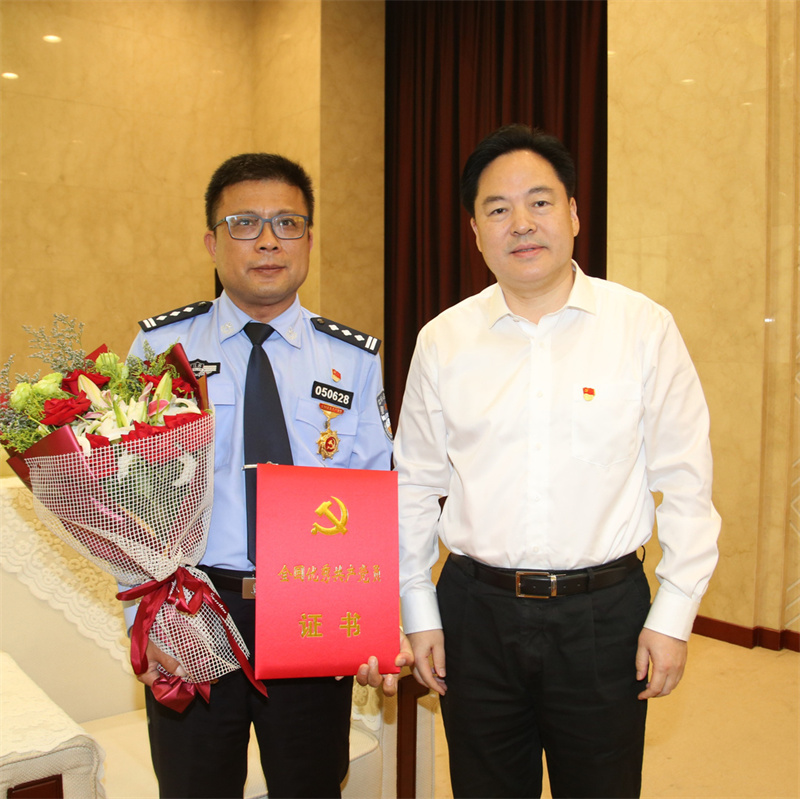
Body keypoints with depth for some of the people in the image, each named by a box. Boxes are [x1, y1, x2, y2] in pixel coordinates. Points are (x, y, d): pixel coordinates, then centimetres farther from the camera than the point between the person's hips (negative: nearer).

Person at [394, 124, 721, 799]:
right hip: (477, 610, 2)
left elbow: (685, 482, -2)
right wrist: (420, 614, 6)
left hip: (604, 613, -1)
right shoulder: (442, 342, 0)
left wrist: (674, 614, -3)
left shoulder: (644, 328, -4)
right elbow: (416, 487, 5)